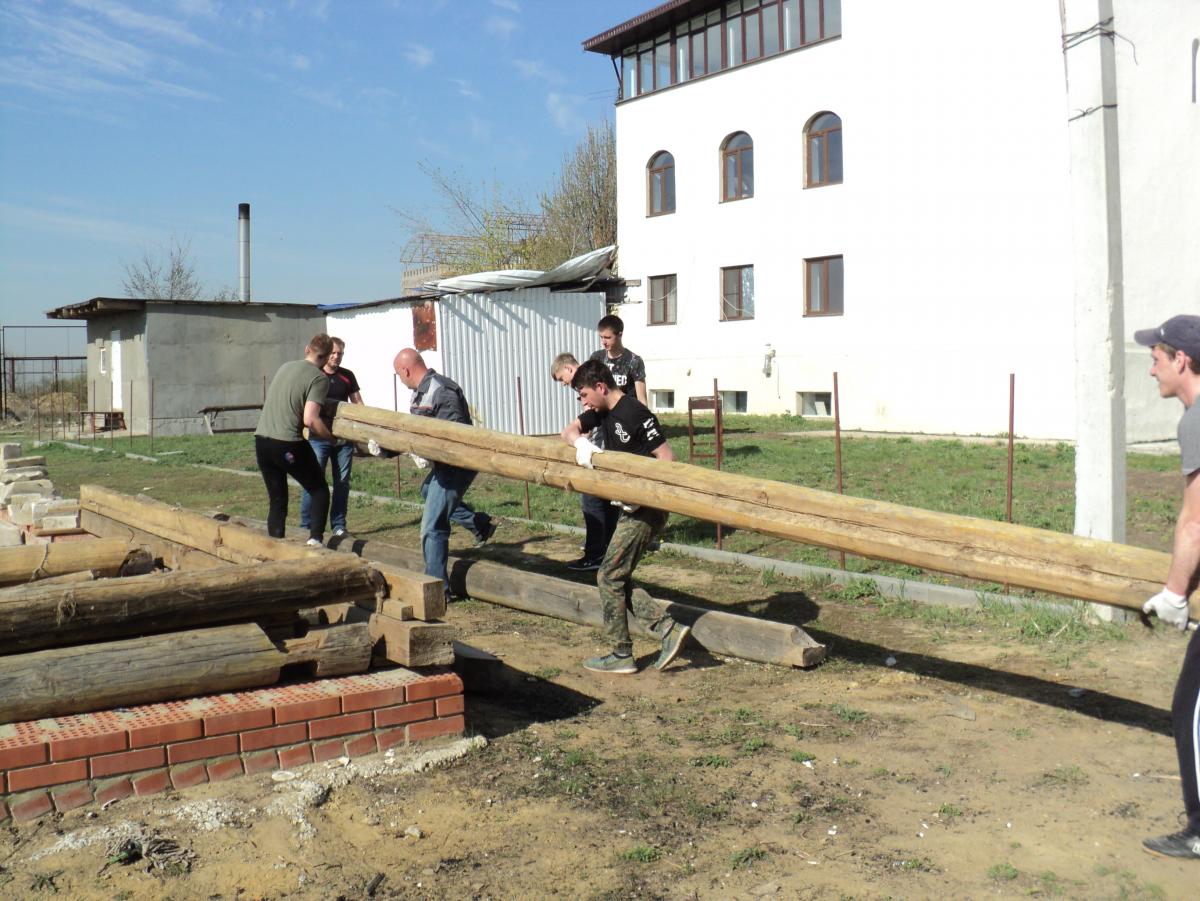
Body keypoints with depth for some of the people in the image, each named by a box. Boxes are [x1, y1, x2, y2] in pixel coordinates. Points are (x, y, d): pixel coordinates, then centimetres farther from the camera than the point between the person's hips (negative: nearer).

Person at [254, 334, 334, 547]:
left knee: (277, 499, 15)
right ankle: (315, 538, -4)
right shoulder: (320, 378, -7)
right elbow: (310, 419, -17)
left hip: (261, 440, 6)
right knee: (319, 490, 10)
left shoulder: (285, 367, 14)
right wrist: (331, 437, -1)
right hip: (287, 444, -6)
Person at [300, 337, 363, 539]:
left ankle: (338, 525, 16)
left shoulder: (347, 376, 9)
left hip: (344, 437, 4)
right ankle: (306, 526, 2)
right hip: (319, 437, -3)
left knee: (342, 482, 7)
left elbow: (358, 403, 13)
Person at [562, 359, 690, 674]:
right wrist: (581, 443, -15)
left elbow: (667, 458, -19)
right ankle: (668, 629, 7)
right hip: (631, 508, 10)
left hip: (645, 510, -10)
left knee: (609, 576, -3)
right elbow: (569, 431, 9)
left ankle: (621, 655, 6)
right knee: (618, 578, 10)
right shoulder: (603, 412, 10)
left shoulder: (636, 414, -18)